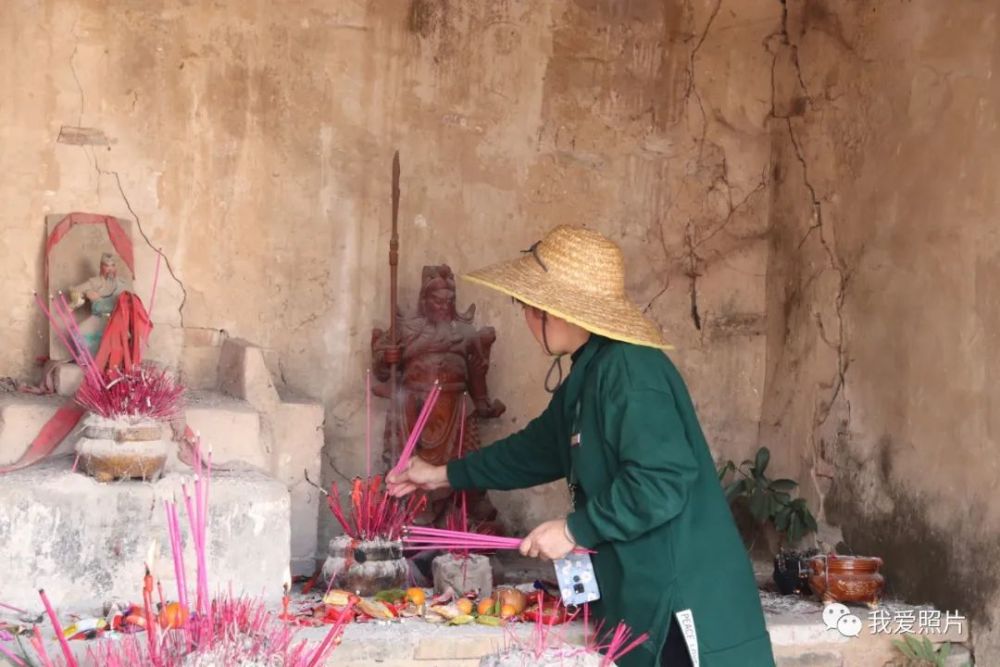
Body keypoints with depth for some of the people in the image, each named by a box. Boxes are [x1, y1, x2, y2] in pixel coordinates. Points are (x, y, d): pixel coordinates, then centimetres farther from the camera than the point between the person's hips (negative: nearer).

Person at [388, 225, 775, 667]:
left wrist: (575, 530, -16)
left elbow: (662, 482, -26)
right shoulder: (589, 374, 14)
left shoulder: (629, 371, -19)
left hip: (682, 593, -10)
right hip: (645, 590, 10)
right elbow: (540, 448, 28)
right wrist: (446, 475, 32)